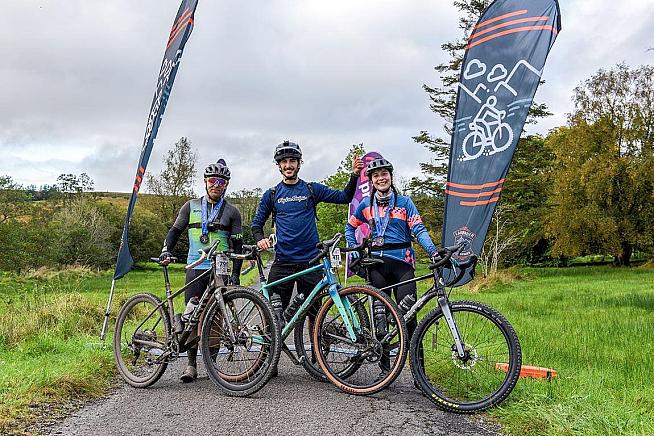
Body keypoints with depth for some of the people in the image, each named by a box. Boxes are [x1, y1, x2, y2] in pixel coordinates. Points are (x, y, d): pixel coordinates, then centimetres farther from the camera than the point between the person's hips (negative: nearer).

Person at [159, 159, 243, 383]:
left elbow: (238, 244, 6)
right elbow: (175, 231, 14)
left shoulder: (232, 212, 7)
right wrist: (166, 250, -4)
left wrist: (235, 274, -2)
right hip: (195, 269, 1)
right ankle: (191, 364, 7)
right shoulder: (191, 206, 11)